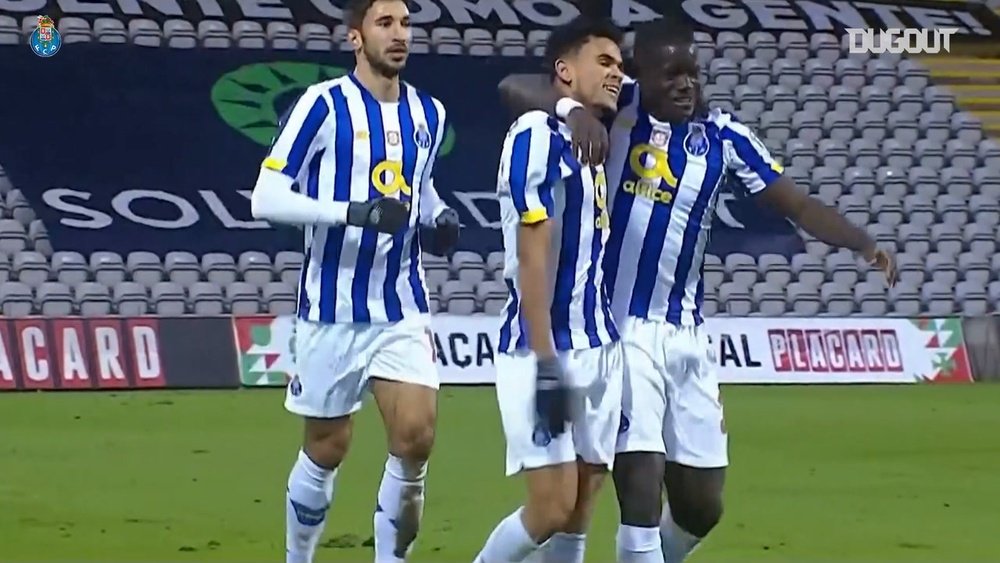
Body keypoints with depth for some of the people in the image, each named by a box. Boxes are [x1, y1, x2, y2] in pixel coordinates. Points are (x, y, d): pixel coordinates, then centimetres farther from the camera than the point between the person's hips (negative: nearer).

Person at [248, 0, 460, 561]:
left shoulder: (429, 114, 8)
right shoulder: (325, 105, -10)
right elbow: (267, 197, -14)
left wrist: (438, 221, 4)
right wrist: (354, 211, -25)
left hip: (403, 309, 4)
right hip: (334, 309, -4)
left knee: (416, 440, -10)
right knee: (327, 449, 7)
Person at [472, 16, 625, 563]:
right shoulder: (537, 137, -10)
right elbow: (533, 258, -16)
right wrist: (546, 365, -20)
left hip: (599, 349, 8)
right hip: (546, 353, -8)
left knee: (580, 511, 5)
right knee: (552, 508, -11)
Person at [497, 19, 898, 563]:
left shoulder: (722, 136, 3)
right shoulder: (616, 108, -6)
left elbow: (798, 205, 2)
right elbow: (513, 87, -16)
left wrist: (865, 243, -15)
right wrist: (572, 108, -36)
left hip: (686, 335, 5)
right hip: (619, 329, -5)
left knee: (700, 506, 10)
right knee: (642, 487, -16)